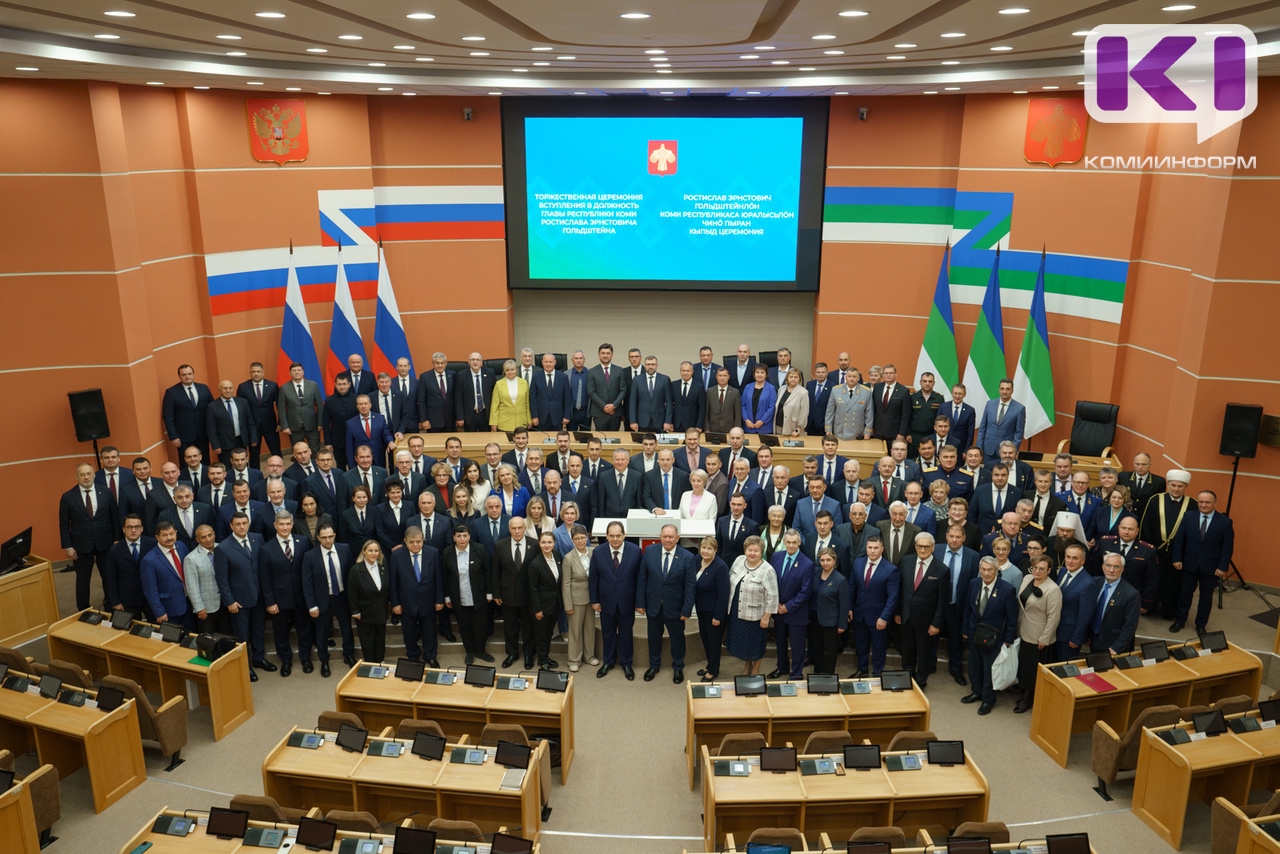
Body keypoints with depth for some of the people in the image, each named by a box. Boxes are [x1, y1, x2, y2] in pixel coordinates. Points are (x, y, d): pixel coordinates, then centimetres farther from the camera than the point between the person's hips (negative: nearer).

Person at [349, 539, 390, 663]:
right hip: (365, 614, -5)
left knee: (380, 641, 16)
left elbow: (388, 589, 6)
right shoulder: (356, 570, -17)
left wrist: (388, 605, 3)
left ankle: (379, 665, 30)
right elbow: (352, 594, -13)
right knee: (367, 643, 9)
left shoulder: (383, 568, -2)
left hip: (381, 612, 5)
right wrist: (355, 612, -12)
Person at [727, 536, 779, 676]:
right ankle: (746, 665, 41)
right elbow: (730, 581, 10)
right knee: (740, 640, 18)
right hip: (736, 612, 5)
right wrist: (729, 603, 13)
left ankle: (755, 669, 34)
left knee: (755, 643, 12)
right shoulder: (738, 561, -3)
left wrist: (766, 617, -15)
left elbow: (772, 597, -17)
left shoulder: (767, 571, -20)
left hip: (755, 615, -5)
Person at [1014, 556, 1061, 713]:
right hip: (1023, 632, 7)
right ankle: (1025, 692, 37)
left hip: (1039, 637, -7)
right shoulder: (1027, 579, -2)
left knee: (1034, 668, 10)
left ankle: (1029, 698, 28)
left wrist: (1044, 639, -17)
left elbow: (1053, 617, -20)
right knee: (1024, 664, 19)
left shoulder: (1053, 590, -24)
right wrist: (1017, 625, 12)